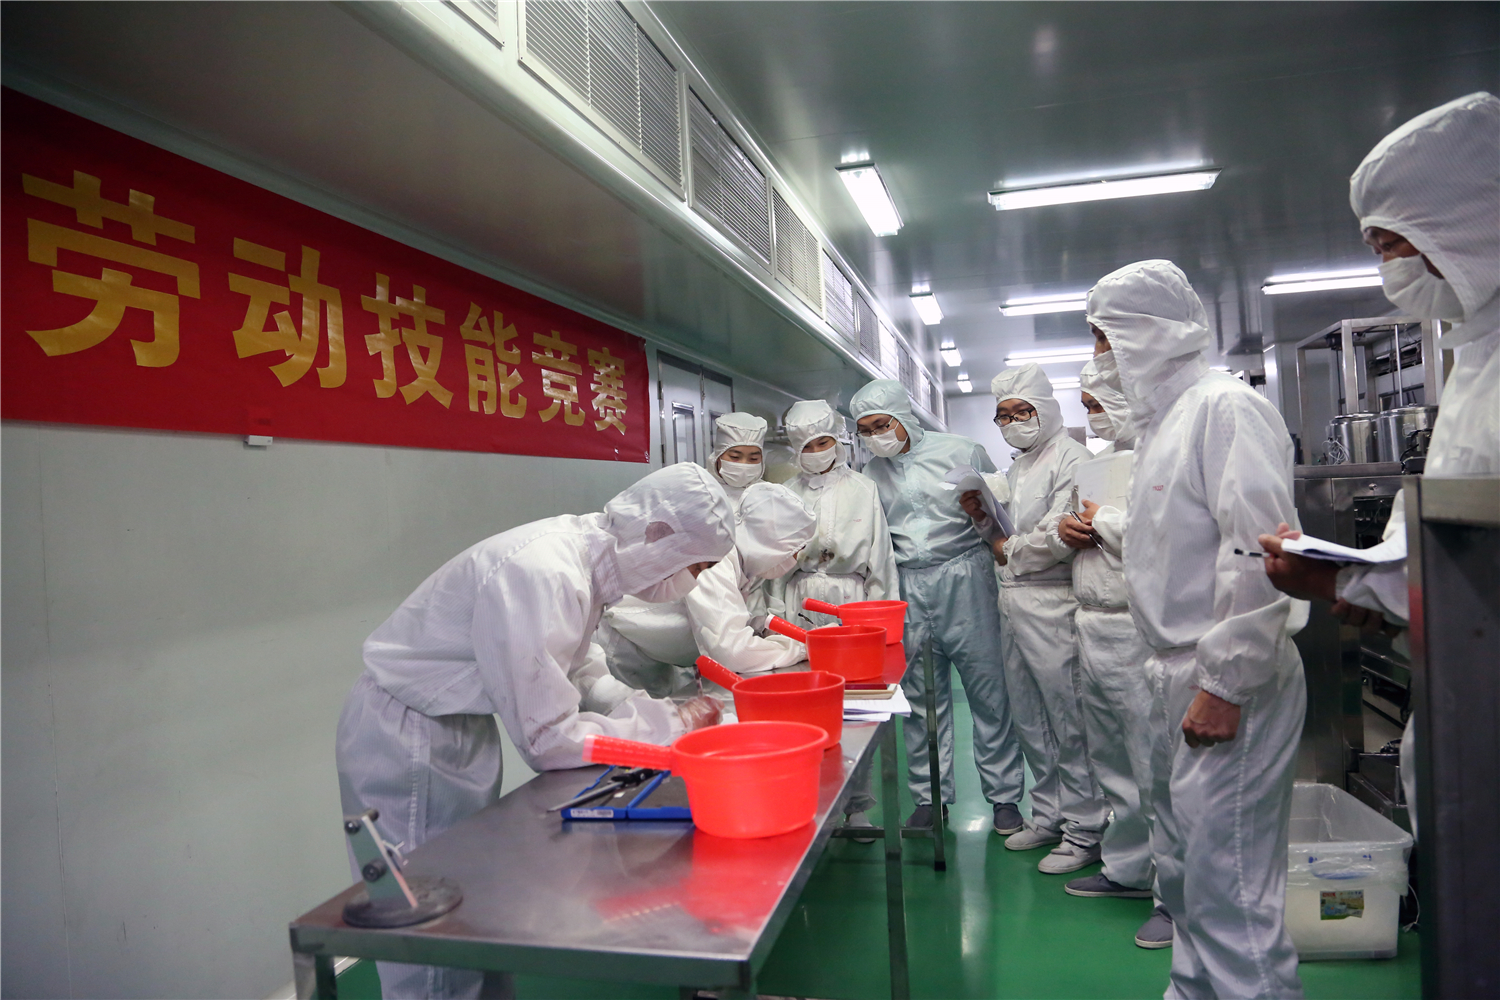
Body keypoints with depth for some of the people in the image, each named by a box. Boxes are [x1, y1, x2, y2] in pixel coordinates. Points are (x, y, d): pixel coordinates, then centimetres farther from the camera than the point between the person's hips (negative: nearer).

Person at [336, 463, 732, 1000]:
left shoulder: (584, 553, -3)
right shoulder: (542, 573, -30)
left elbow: (582, 676, 9)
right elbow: (549, 740, -27)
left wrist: (671, 712, -3)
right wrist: (671, 728, -17)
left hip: (461, 728, 9)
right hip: (409, 738, -9)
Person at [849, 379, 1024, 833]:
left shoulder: (960, 451, 2)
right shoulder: (871, 474, 11)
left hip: (964, 579, -3)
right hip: (908, 591, 3)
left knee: (988, 689, 1)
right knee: (921, 697, 7)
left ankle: (1003, 795, 15)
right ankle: (929, 797, 20)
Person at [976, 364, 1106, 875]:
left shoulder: (1071, 458, -10)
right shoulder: (1018, 465, 20)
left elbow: (1058, 539, -20)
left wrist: (1008, 550, -5)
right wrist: (986, 515, 5)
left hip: (1053, 606, -9)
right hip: (1014, 603, 9)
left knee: (1069, 724, -2)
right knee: (1029, 723, 16)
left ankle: (1084, 830, 10)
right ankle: (1048, 815, 29)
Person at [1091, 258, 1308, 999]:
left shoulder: (1226, 408, -14)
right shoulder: (1165, 421, 16)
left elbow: (1258, 554, -22)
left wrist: (1224, 685, -22)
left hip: (1229, 686, -10)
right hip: (1181, 678, 10)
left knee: (1228, 892, -4)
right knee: (1182, 875, 20)